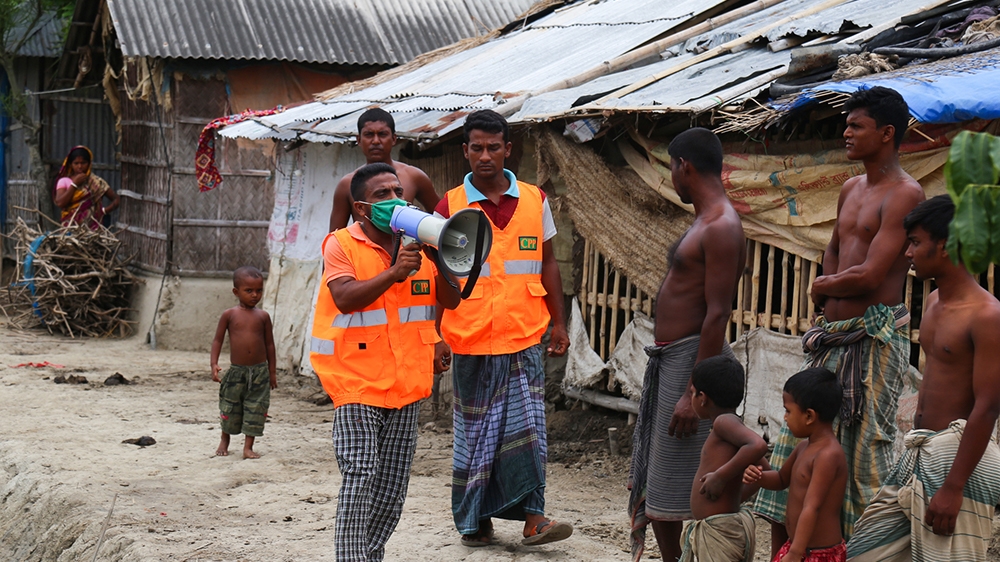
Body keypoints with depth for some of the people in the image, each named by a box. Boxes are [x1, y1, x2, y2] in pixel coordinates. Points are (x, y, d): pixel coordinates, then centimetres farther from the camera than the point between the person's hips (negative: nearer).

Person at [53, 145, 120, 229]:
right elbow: (60, 203, -5)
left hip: (92, 227, 0)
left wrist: (103, 211, -9)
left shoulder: (97, 182, 8)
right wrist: (74, 184, -4)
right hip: (70, 226, 0)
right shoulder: (64, 181, 9)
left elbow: (116, 200, 7)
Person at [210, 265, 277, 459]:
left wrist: (272, 371, 8)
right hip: (236, 370, -1)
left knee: (256, 409, -1)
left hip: (259, 371, 1)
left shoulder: (263, 316, 2)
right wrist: (214, 364, -9)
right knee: (230, 408, 11)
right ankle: (224, 441, 32)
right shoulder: (230, 315, -2)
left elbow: (269, 344, 8)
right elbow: (218, 340, 2)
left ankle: (248, 447, 7)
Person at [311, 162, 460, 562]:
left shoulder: (417, 244, 10)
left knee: (394, 477, 9)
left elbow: (450, 300, 5)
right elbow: (346, 298, -20)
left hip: (407, 380, 5)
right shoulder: (341, 245, -5)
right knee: (361, 473, -13)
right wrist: (393, 273, -28)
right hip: (357, 377, -5)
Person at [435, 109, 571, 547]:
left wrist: (558, 323, 10)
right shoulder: (449, 207, 1)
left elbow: (547, 264, 13)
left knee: (526, 425, -3)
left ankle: (532, 518, -1)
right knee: (475, 430, 6)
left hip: (524, 336, 1)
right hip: (470, 341, -1)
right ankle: (474, 522, 14)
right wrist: (435, 336, -1)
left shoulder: (534, 200, 6)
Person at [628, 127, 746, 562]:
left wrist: (693, 393, -24)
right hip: (668, 359, 11)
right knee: (651, 486, 16)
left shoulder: (722, 227, -17)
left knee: (682, 497, -6)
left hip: (692, 359, -11)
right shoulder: (706, 220, 16)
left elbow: (718, 314, -22)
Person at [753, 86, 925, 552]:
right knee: (798, 444, 9)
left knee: (865, 453, -6)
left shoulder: (904, 194, -11)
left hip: (874, 338, -9)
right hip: (832, 337, 9)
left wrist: (823, 287, 0)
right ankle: (781, 550, 16)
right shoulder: (851, 189, 16)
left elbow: (869, 275, -18)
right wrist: (831, 303, 10)